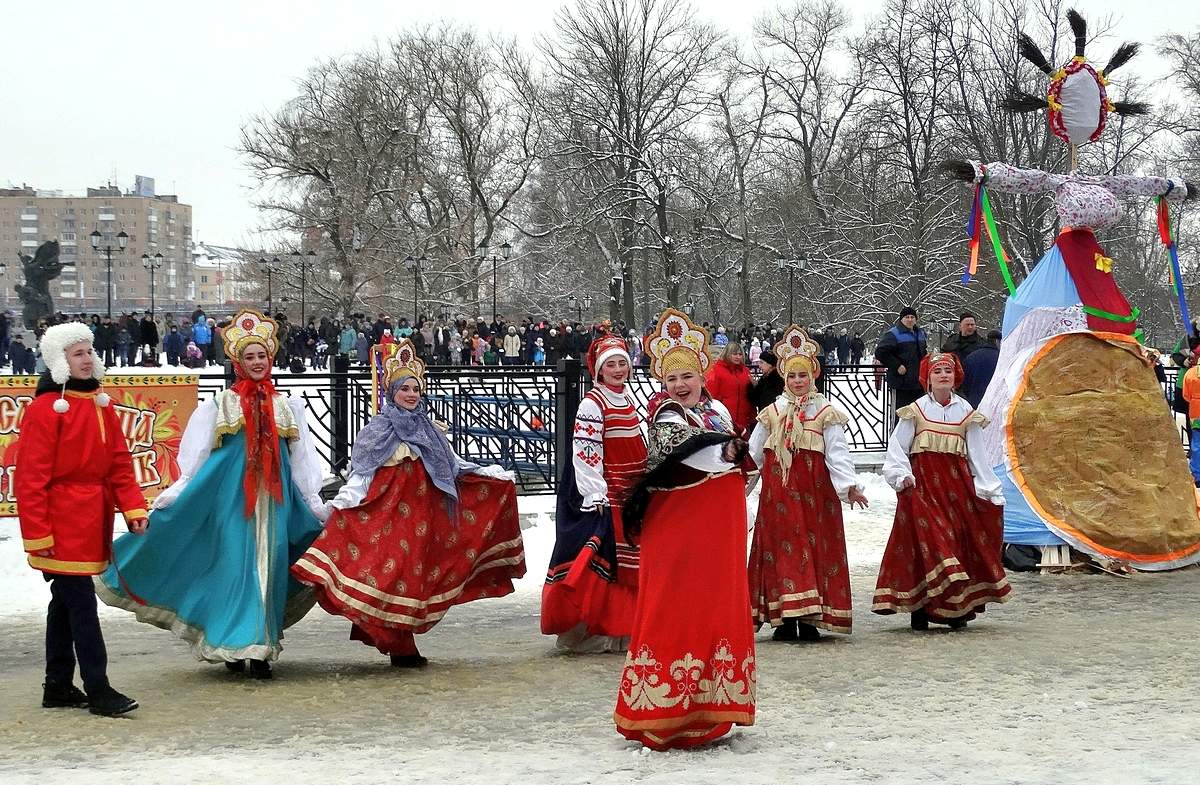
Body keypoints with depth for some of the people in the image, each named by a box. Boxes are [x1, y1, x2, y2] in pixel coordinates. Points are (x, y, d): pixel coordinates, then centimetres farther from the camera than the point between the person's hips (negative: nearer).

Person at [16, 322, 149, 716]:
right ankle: (97, 690, -6)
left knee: (66, 602, 15)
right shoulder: (45, 409, -12)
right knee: (82, 603, -9)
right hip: (62, 524, -8)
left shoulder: (101, 405, 11)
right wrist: (37, 533, -16)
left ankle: (58, 687, 23)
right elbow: (31, 477, -14)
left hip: (92, 523, 8)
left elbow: (119, 463, 12)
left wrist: (133, 507, 1)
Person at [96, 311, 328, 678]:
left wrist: (316, 505, 14)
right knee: (234, 561, -4)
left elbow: (302, 460, 14)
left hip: (275, 496, 2)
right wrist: (171, 495, -4)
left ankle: (262, 648, 3)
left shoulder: (286, 406, 12)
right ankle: (232, 645, 5)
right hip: (232, 494, -2)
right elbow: (196, 457, 4)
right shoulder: (220, 405, 7)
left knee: (269, 565, -2)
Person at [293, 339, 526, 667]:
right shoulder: (377, 430, 2)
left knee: (418, 566, 3)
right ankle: (400, 648, -5)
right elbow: (361, 470, -4)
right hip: (389, 509, -5)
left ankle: (400, 643, 12)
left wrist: (487, 474, 13)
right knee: (394, 569, -10)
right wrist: (346, 498, -20)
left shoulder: (427, 428, 16)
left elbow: (451, 463, 19)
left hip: (423, 510, 5)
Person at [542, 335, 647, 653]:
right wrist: (595, 494, -21)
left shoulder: (627, 399, 12)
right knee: (601, 559, -8)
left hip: (630, 494, 8)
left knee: (628, 561, 12)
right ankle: (586, 630, 0)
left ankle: (620, 626, 22)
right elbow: (585, 451, -18)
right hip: (604, 496, -8)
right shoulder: (592, 403, -13)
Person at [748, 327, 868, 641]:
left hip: (814, 488, -2)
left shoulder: (826, 412, 1)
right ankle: (785, 619, 5)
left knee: (814, 544, -2)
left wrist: (850, 485, -19)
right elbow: (753, 453, 16)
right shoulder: (772, 412, 10)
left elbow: (837, 453, -7)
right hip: (777, 490, 2)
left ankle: (809, 618, 3)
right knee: (780, 546, 0)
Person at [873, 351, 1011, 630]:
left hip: (957, 483, 2)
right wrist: (902, 475, -14)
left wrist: (990, 490, 7)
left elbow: (976, 455, 11)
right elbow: (897, 448, 1)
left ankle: (957, 609, 9)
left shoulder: (966, 412, 9)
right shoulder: (915, 411, 3)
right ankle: (919, 609, -5)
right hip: (922, 483, -2)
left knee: (959, 539, 0)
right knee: (923, 541, -9)